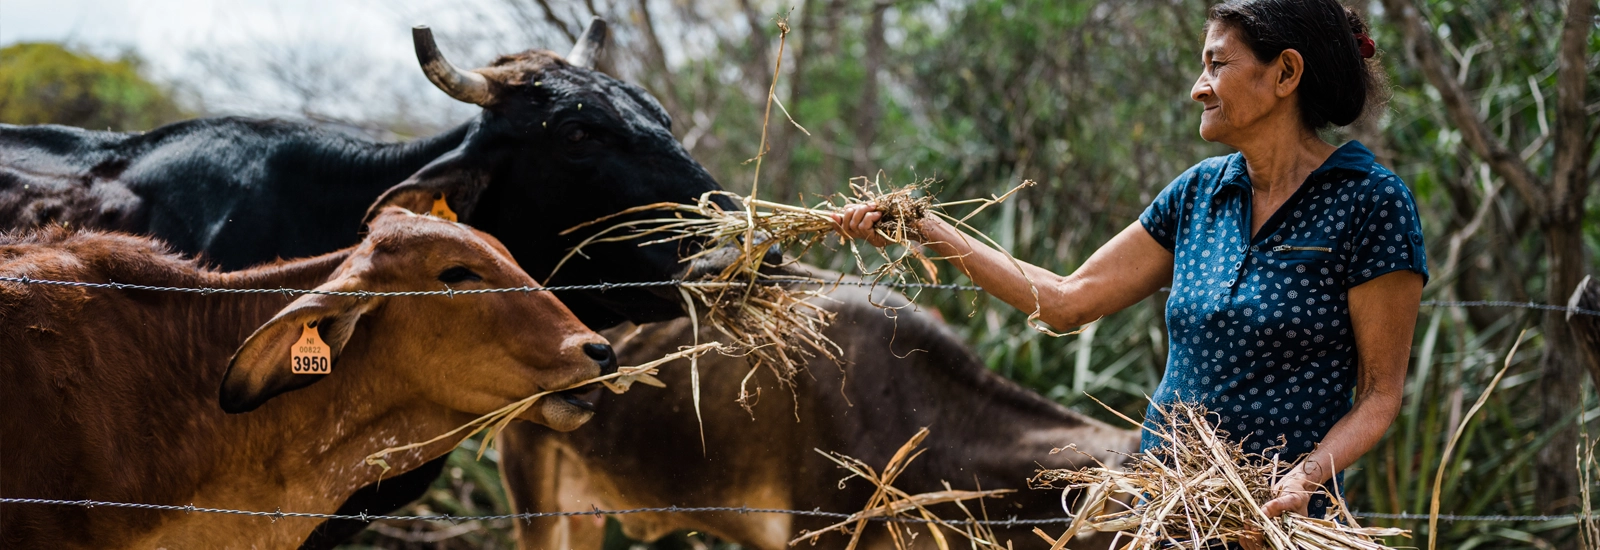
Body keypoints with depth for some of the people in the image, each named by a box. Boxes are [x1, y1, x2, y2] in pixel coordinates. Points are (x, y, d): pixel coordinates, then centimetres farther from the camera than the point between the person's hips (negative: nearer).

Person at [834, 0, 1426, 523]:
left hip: (1272, 520, -6)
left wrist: (1307, 475, -26)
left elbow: (1378, 394, -10)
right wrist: (927, 229, 8)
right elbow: (1068, 299, 10)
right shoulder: (1200, 192, 7)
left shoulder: (1368, 201, -10)